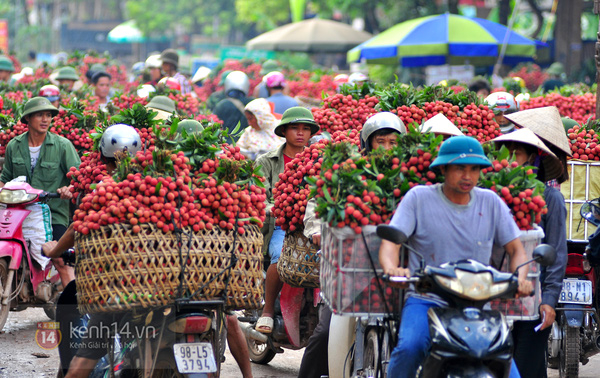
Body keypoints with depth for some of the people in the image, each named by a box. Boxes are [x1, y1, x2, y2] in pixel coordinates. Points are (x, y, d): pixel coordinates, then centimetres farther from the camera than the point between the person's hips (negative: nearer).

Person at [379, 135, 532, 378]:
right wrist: (392, 268, -31)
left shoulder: (490, 202, 9)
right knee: (410, 347, -31)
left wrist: (520, 279, -13)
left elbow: (516, 249, 10)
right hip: (425, 301, -2)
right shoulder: (419, 198, 1)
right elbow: (390, 242, -7)